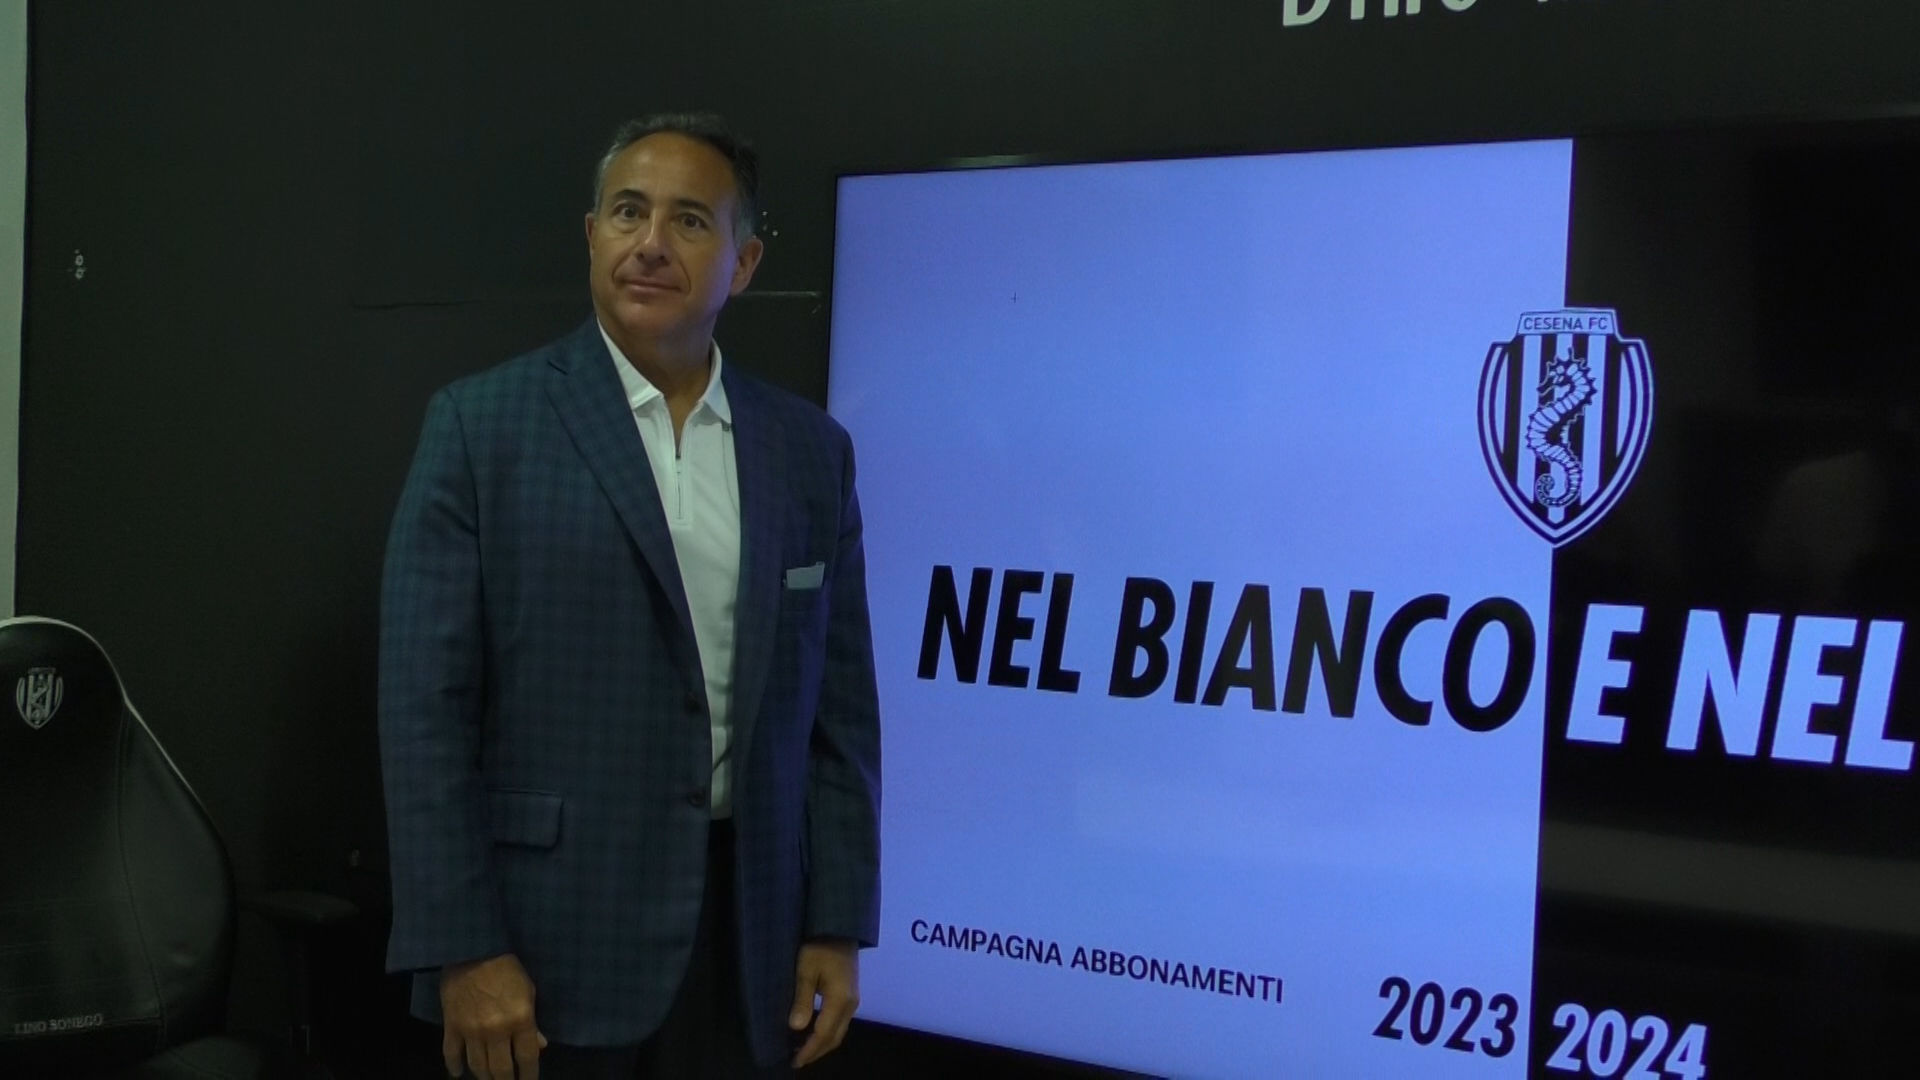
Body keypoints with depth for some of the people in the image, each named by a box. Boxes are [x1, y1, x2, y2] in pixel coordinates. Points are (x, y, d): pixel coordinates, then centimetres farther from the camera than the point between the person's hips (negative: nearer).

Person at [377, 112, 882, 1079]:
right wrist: (463, 948, -12)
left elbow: (839, 708, 8)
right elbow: (425, 705, -7)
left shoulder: (811, 450, 7)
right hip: (547, 943, -3)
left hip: (744, 939, 3)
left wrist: (838, 927, 3)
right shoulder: (482, 424, -3)